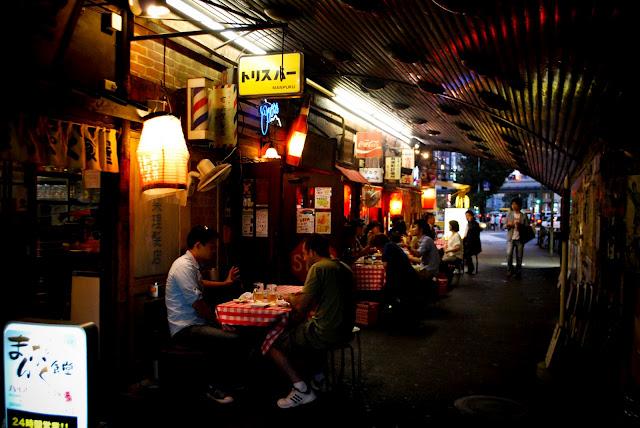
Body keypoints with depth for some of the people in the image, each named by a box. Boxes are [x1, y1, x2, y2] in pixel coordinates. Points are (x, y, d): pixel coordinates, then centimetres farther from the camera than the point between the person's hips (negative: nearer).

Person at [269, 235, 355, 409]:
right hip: (344, 331, 9)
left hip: (325, 333, -9)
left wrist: (293, 300, 6)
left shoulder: (319, 267, -15)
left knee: (272, 345, 3)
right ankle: (318, 377, 26)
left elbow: (301, 307, -15)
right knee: (296, 331, 33)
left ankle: (302, 390, -1)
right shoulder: (344, 268, 11)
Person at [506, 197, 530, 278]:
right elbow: (505, 225, 9)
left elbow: (527, 227, 2)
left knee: (519, 256, 2)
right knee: (509, 254, -13)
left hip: (520, 238, 0)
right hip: (511, 238, 0)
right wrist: (509, 225, -13)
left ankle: (517, 272, 13)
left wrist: (520, 225, -16)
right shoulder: (509, 214, 8)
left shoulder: (524, 216, 3)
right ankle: (510, 270, 2)